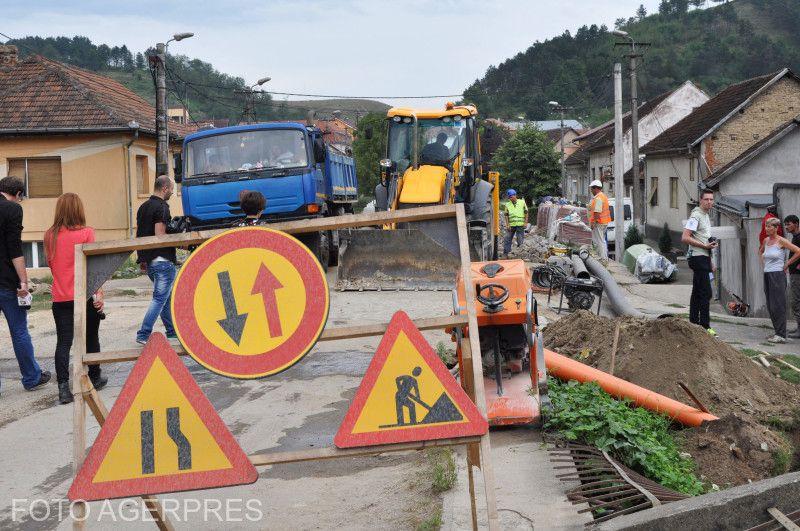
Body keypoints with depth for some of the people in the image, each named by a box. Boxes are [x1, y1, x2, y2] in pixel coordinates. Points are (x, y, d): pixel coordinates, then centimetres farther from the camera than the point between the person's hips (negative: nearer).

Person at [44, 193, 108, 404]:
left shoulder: (50, 235, 3)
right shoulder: (86, 233, -8)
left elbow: (51, 264, 14)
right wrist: (99, 292, -11)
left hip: (60, 298, 2)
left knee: (63, 342, 1)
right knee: (91, 338, 15)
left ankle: (63, 387, -10)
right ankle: (95, 378, 30)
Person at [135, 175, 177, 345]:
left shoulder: (143, 207, 13)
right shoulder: (162, 208, -14)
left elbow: (139, 234, 16)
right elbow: (160, 236, -22)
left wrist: (141, 258, 21)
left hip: (148, 259, 9)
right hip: (162, 259, -9)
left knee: (166, 295, 19)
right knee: (160, 298, -5)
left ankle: (172, 330, 26)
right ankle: (143, 335, -8)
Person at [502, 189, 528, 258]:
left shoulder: (522, 202, 6)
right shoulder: (507, 205, 9)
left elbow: (526, 213, 7)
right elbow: (506, 215, 7)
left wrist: (525, 222, -1)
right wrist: (507, 224, -3)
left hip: (520, 224, -1)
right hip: (511, 225, 1)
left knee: (520, 239, -2)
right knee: (508, 239, -4)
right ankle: (505, 253, -2)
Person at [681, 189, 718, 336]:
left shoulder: (706, 216, 19)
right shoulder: (696, 215, -12)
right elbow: (685, 238, -20)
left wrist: (710, 262, 24)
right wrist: (705, 246, -20)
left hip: (703, 258, 10)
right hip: (698, 257, -10)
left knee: (697, 293, 12)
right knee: (705, 293, -12)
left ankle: (694, 323, 16)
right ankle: (705, 326, -11)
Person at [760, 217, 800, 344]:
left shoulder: (781, 241, -9)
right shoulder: (765, 240, 11)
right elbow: (761, 251, 34)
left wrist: (787, 264, -7)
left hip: (777, 275, -8)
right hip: (767, 275, 8)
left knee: (778, 305, -9)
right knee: (770, 306, 8)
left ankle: (781, 335, -9)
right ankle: (778, 332, 15)